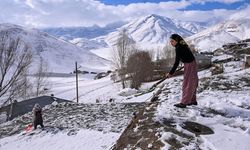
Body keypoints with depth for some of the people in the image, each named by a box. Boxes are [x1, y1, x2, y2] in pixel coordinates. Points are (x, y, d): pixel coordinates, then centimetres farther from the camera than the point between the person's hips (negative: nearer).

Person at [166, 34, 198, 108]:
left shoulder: (178, 48, -22)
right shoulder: (182, 45, 6)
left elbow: (176, 62, -23)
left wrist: (171, 73, -19)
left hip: (189, 66, -9)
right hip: (192, 64, 9)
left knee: (187, 84, -2)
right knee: (191, 84, 18)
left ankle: (184, 103, 8)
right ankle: (193, 100, 30)